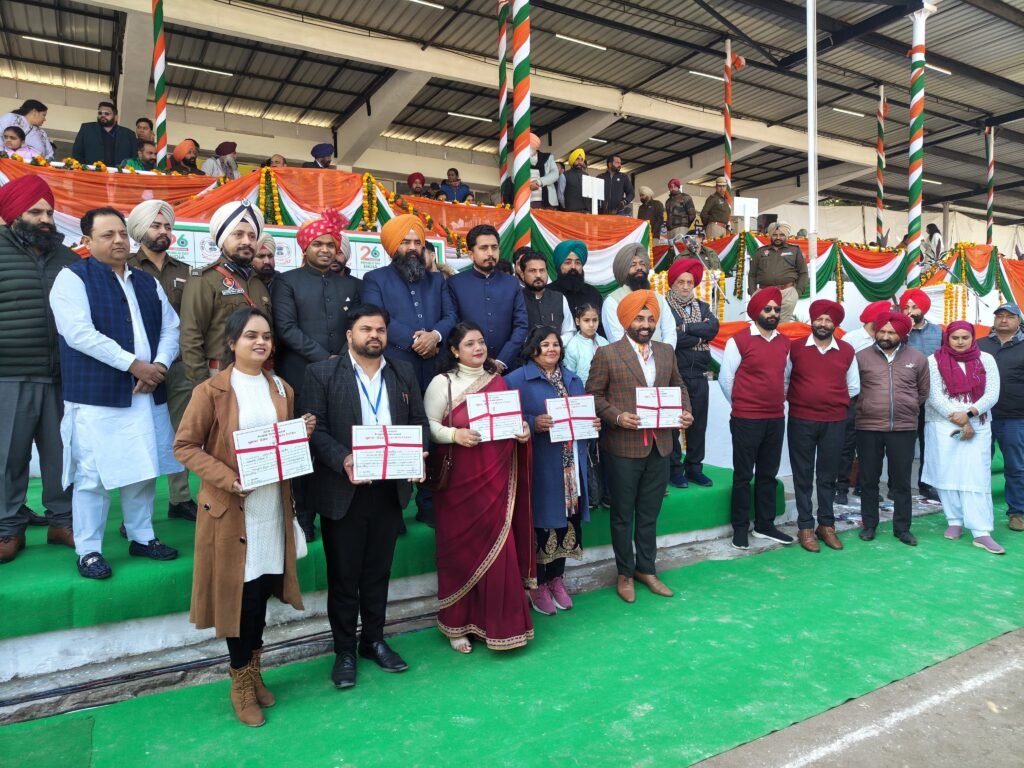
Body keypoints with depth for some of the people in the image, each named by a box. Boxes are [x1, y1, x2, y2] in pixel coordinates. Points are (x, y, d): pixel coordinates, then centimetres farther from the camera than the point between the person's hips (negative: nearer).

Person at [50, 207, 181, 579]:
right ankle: (88, 550, 13)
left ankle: (142, 537, 26)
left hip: (147, 394, 6)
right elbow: (80, 333, -15)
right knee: (92, 476, 0)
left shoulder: (147, 282, 16)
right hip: (96, 397, -5)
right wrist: (132, 364, -17)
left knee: (144, 470, 12)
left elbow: (171, 327, 11)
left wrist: (159, 365, -7)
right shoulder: (72, 278, -3)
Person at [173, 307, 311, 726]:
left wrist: (304, 435, -6)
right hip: (231, 508, -4)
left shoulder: (282, 389, 9)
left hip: (272, 506, 4)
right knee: (240, 592, 3)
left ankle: (254, 671, 32)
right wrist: (226, 477, -19)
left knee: (263, 589, 12)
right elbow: (184, 445, -7)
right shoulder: (211, 391, -7)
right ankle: (241, 682, 23)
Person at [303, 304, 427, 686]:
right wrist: (343, 460, -25)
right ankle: (344, 650, 26)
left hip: (390, 489, 4)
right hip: (343, 491, -3)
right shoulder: (322, 373, -4)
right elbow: (314, 429, -10)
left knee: (378, 571, 17)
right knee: (343, 575, 9)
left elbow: (419, 421, 8)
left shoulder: (404, 373, 8)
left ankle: (374, 640, 33)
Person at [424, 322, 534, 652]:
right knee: (462, 549, 6)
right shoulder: (443, 382, -4)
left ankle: (498, 622, 23)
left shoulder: (498, 380, 10)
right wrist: (454, 435, -23)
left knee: (498, 549, 6)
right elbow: (428, 426, -6)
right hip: (461, 479, -4)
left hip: (497, 477, 4)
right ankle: (457, 624, 22)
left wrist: (522, 431, -3)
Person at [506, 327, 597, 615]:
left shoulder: (573, 380, 15)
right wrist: (533, 424, -25)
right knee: (540, 520, 0)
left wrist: (594, 423, -1)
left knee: (566, 519, 11)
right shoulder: (517, 380, -5)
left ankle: (556, 578, 29)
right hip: (538, 466, -6)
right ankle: (537, 584, 17)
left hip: (570, 465, 6)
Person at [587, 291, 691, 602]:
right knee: (623, 514, 9)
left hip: (659, 446, 4)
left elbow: (678, 387, 17)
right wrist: (617, 416, -19)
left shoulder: (666, 352, 9)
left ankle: (646, 569, 32)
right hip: (623, 447, -4)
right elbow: (592, 394, -5)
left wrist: (685, 411, -1)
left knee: (649, 514, 16)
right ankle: (625, 573, 25)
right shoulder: (607, 354, -7)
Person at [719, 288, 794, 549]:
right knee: (743, 475, 3)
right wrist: (740, 405, 2)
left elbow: (786, 376, 19)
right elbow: (725, 377, -5)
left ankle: (765, 525, 25)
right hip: (746, 419, -5)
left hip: (776, 419, 6)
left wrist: (779, 401, 12)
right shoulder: (739, 340, -8)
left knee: (768, 474, 13)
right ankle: (740, 528, 14)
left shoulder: (784, 342, 9)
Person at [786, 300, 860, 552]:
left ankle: (827, 525, 22)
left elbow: (853, 387, 14)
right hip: (801, 421, -1)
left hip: (835, 423, 2)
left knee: (828, 476, 10)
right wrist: (794, 399, 3)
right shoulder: (795, 347, 0)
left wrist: (836, 403, 8)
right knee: (803, 476, 5)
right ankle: (805, 527, 13)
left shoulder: (846, 351, 5)